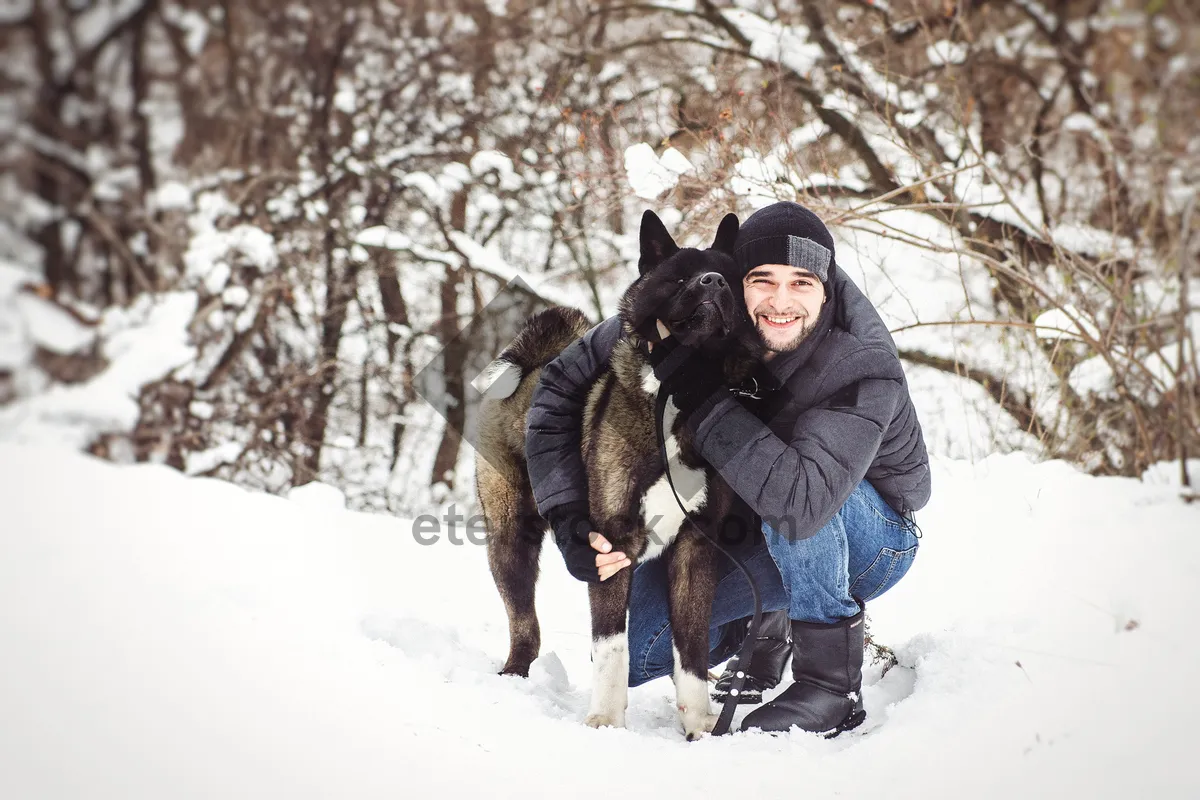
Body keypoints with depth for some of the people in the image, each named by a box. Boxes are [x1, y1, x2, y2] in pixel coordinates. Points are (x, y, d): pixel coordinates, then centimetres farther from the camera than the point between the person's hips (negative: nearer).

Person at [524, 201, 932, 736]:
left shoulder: (862, 369, -33)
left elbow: (800, 501, -48)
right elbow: (560, 386, -13)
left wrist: (697, 389, -45)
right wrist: (574, 523, -25)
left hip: (871, 541, -5)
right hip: (741, 531, 5)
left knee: (792, 498, -37)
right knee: (637, 652, -9)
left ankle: (832, 682, -17)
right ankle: (765, 627, 21)